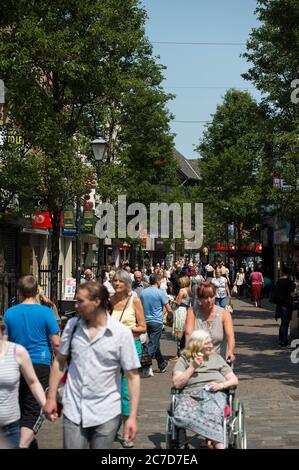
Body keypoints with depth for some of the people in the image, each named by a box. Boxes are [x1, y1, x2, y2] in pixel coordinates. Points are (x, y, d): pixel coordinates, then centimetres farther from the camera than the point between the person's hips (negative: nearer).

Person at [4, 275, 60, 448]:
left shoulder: (10, 313, 1)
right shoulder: (45, 312, -7)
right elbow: (56, 344, -6)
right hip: (40, 365, -4)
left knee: (21, 408, 20)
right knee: (34, 411, -4)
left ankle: (27, 439, 35)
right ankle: (23, 445, -22)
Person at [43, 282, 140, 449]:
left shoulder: (122, 333, -10)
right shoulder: (72, 325, 0)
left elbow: (133, 376, -8)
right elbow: (59, 361, 10)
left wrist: (132, 417, -12)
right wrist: (51, 398, 5)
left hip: (106, 414, -2)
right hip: (73, 412, 2)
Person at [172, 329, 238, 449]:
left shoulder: (216, 358, 24)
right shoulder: (184, 360, 17)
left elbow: (234, 380, 20)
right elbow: (177, 383, 4)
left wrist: (221, 385, -1)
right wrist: (193, 367, -2)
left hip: (214, 394, 1)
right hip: (191, 394, -1)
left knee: (211, 415, -37)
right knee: (181, 415, -36)